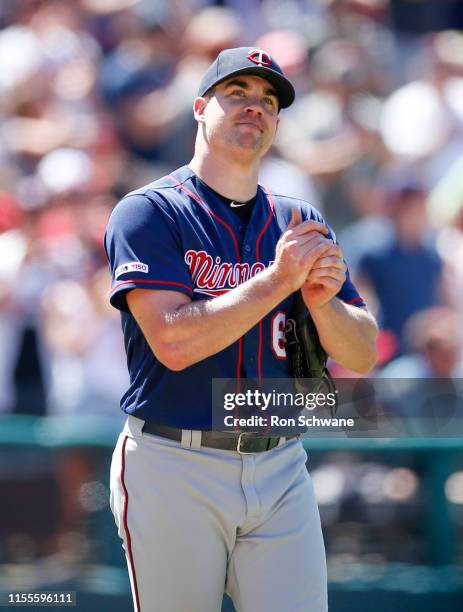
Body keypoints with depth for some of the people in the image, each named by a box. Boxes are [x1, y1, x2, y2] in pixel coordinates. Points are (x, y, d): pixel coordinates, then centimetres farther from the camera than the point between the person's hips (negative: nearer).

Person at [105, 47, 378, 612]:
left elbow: (361, 356, 8)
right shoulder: (148, 213, -3)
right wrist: (278, 280, -18)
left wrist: (322, 301, -12)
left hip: (280, 473, 4)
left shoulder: (301, 225, 12)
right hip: (174, 473, -4)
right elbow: (174, 342, -16)